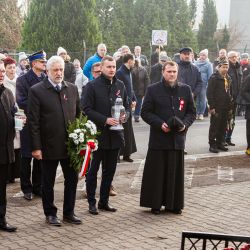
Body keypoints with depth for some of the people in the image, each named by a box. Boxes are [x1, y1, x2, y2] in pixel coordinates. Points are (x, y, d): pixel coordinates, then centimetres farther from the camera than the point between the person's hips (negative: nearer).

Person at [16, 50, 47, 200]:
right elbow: (21, 103, -10)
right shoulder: (23, 80, -3)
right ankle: (27, 188, 15)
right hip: (29, 124, -3)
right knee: (27, 157, 4)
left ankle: (38, 187, 20)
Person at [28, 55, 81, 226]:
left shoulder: (72, 89, 6)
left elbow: (79, 114, 12)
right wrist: (36, 147, -12)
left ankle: (69, 212, 25)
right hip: (49, 146, -4)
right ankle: (50, 213, 24)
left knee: (72, 179, 10)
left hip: (71, 144, 4)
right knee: (48, 182, 9)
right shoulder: (37, 91, -8)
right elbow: (33, 121, -9)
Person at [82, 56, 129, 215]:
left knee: (110, 170, 12)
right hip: (97, 134, -5)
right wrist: (105, 120, -19)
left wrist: (124, 115, -6)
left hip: (115, 135, 5)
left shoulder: (120, 85, 8)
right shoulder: (93, 86, -8)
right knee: (93, 170, 5)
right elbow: (87, 109, -11)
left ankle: (104, 201, 23)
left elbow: (126, 105, 16)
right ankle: (91, 202, 15)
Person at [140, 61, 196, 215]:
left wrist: (185, 124, -8)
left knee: (176, 172, 6)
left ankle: (174, 204, 16)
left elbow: (192, 112, 12)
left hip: (178, 137, 2)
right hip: (159, 138, -2)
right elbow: (145, 112, -1)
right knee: (157, 172, 1)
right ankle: (155, 204, 11)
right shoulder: (153, 90, 1)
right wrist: (160, 124, -14)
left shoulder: (185, 89, 8)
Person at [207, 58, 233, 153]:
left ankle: (220, 143, 22)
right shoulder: (214, 78, -10)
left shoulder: (228, 78, 13)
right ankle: (212, 145, 4)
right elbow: (209, 93, -14)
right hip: (217, 107, -7)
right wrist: (212, 106, -17)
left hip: (225, 107, 7)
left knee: (223, 127, 12)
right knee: (214, 126, -1)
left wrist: (230, 105, 14)